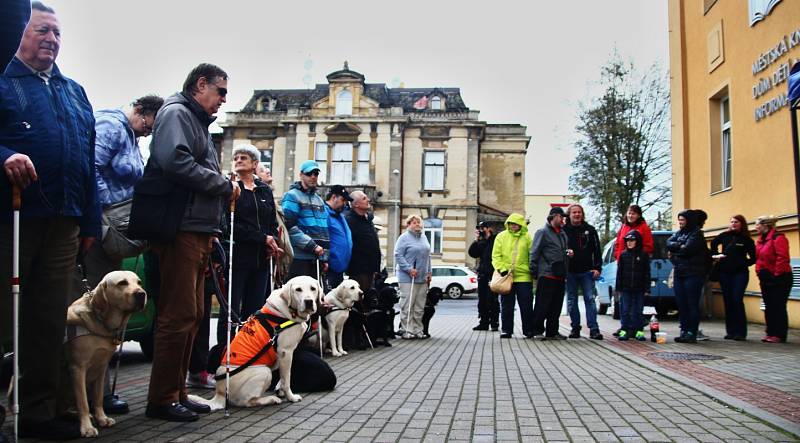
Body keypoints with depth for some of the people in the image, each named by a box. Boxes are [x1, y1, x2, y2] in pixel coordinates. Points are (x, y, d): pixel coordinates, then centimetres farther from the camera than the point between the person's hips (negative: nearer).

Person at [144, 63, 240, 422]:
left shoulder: (198, 122, 27)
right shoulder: (176, 113, -4)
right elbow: (175, 161, -22)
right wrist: (224, 185, -12)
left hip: (199, 231, 10)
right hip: (181, 229, -10)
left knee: (191, 315, 12)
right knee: (179, 315, -8)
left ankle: (176, 392, 20)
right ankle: (162, 399, 1)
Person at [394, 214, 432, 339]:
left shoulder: (424, 238, 16)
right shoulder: (404, 238, -4)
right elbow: (398, 255, -11)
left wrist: (429, 272, 13)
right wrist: (409, 269, -18)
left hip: (422, 278, 7)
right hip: (408, 278, -7)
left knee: (420, 306, 8)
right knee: (407, 305, -6)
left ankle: (417, 330, 15)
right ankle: (407, 331, -1)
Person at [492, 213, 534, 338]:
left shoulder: (527, 237, 4)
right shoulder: (501, 236, 5)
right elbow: (496, 256, 2)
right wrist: (502, 269, -9)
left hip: (524, 276, -1)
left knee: (526, 305, 3)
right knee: (506, 305, 6)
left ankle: (528, 330, 14)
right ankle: (506, 330, 15)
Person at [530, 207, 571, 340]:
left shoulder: (562, 234, 20)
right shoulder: (543, 232, -4)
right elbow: (534, 253, -8)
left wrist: (568, 253, 7)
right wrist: (534, 272, -12)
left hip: (560, 276, 8)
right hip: (546, 275, -8)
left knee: (556, 306, 10)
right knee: (542, 305, -4)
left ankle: (552, 331, 17)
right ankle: (537, 330, 5)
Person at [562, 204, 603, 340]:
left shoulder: (590, 230, 5)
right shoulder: (564, 230, 2)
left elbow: (597, 250, 5)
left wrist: (597, 267, -2)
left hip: (587, 271, 0)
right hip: (570, 272, 1)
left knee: (590, 299, -3)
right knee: (572, 301, 6)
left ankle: (594, 329, -3)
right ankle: (575, 328, 15)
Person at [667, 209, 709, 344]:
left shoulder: (697, 234, -4)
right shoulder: (678, 233, 18)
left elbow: (688, 249, -16)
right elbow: (669, 244, 3)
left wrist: (674, 252, -2)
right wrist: (680, 246, -11)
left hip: (693, 273, -7)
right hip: (679, 273, 7)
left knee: (692, 304, -5)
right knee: (681, 304, 7)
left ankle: (692, 333, -3)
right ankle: (684, 331, 13)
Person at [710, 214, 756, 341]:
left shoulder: (746, 239, 1)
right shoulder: (724, 236, 7)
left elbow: (753, 257, 2)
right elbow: (713, 244, 23)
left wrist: (744, 263, -11)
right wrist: (716, 255, 11)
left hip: (740, 273, -3)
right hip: (724, 272, 3)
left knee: (737, 300, -10)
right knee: (728, 301, 5)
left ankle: (740, 332, -4)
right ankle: (730, 331, 11)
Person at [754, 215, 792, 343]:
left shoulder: (778, 237, -13)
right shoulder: (760, 240, 13)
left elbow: (782, 258, -20)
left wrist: (777, 274, -19)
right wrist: (759, 272, 8)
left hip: (779, 278, -9)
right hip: (765, 278, 9)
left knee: (778, 307, -4)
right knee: (768, 307, 11)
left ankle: (779, 335, 1)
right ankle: (770, 333, 18)